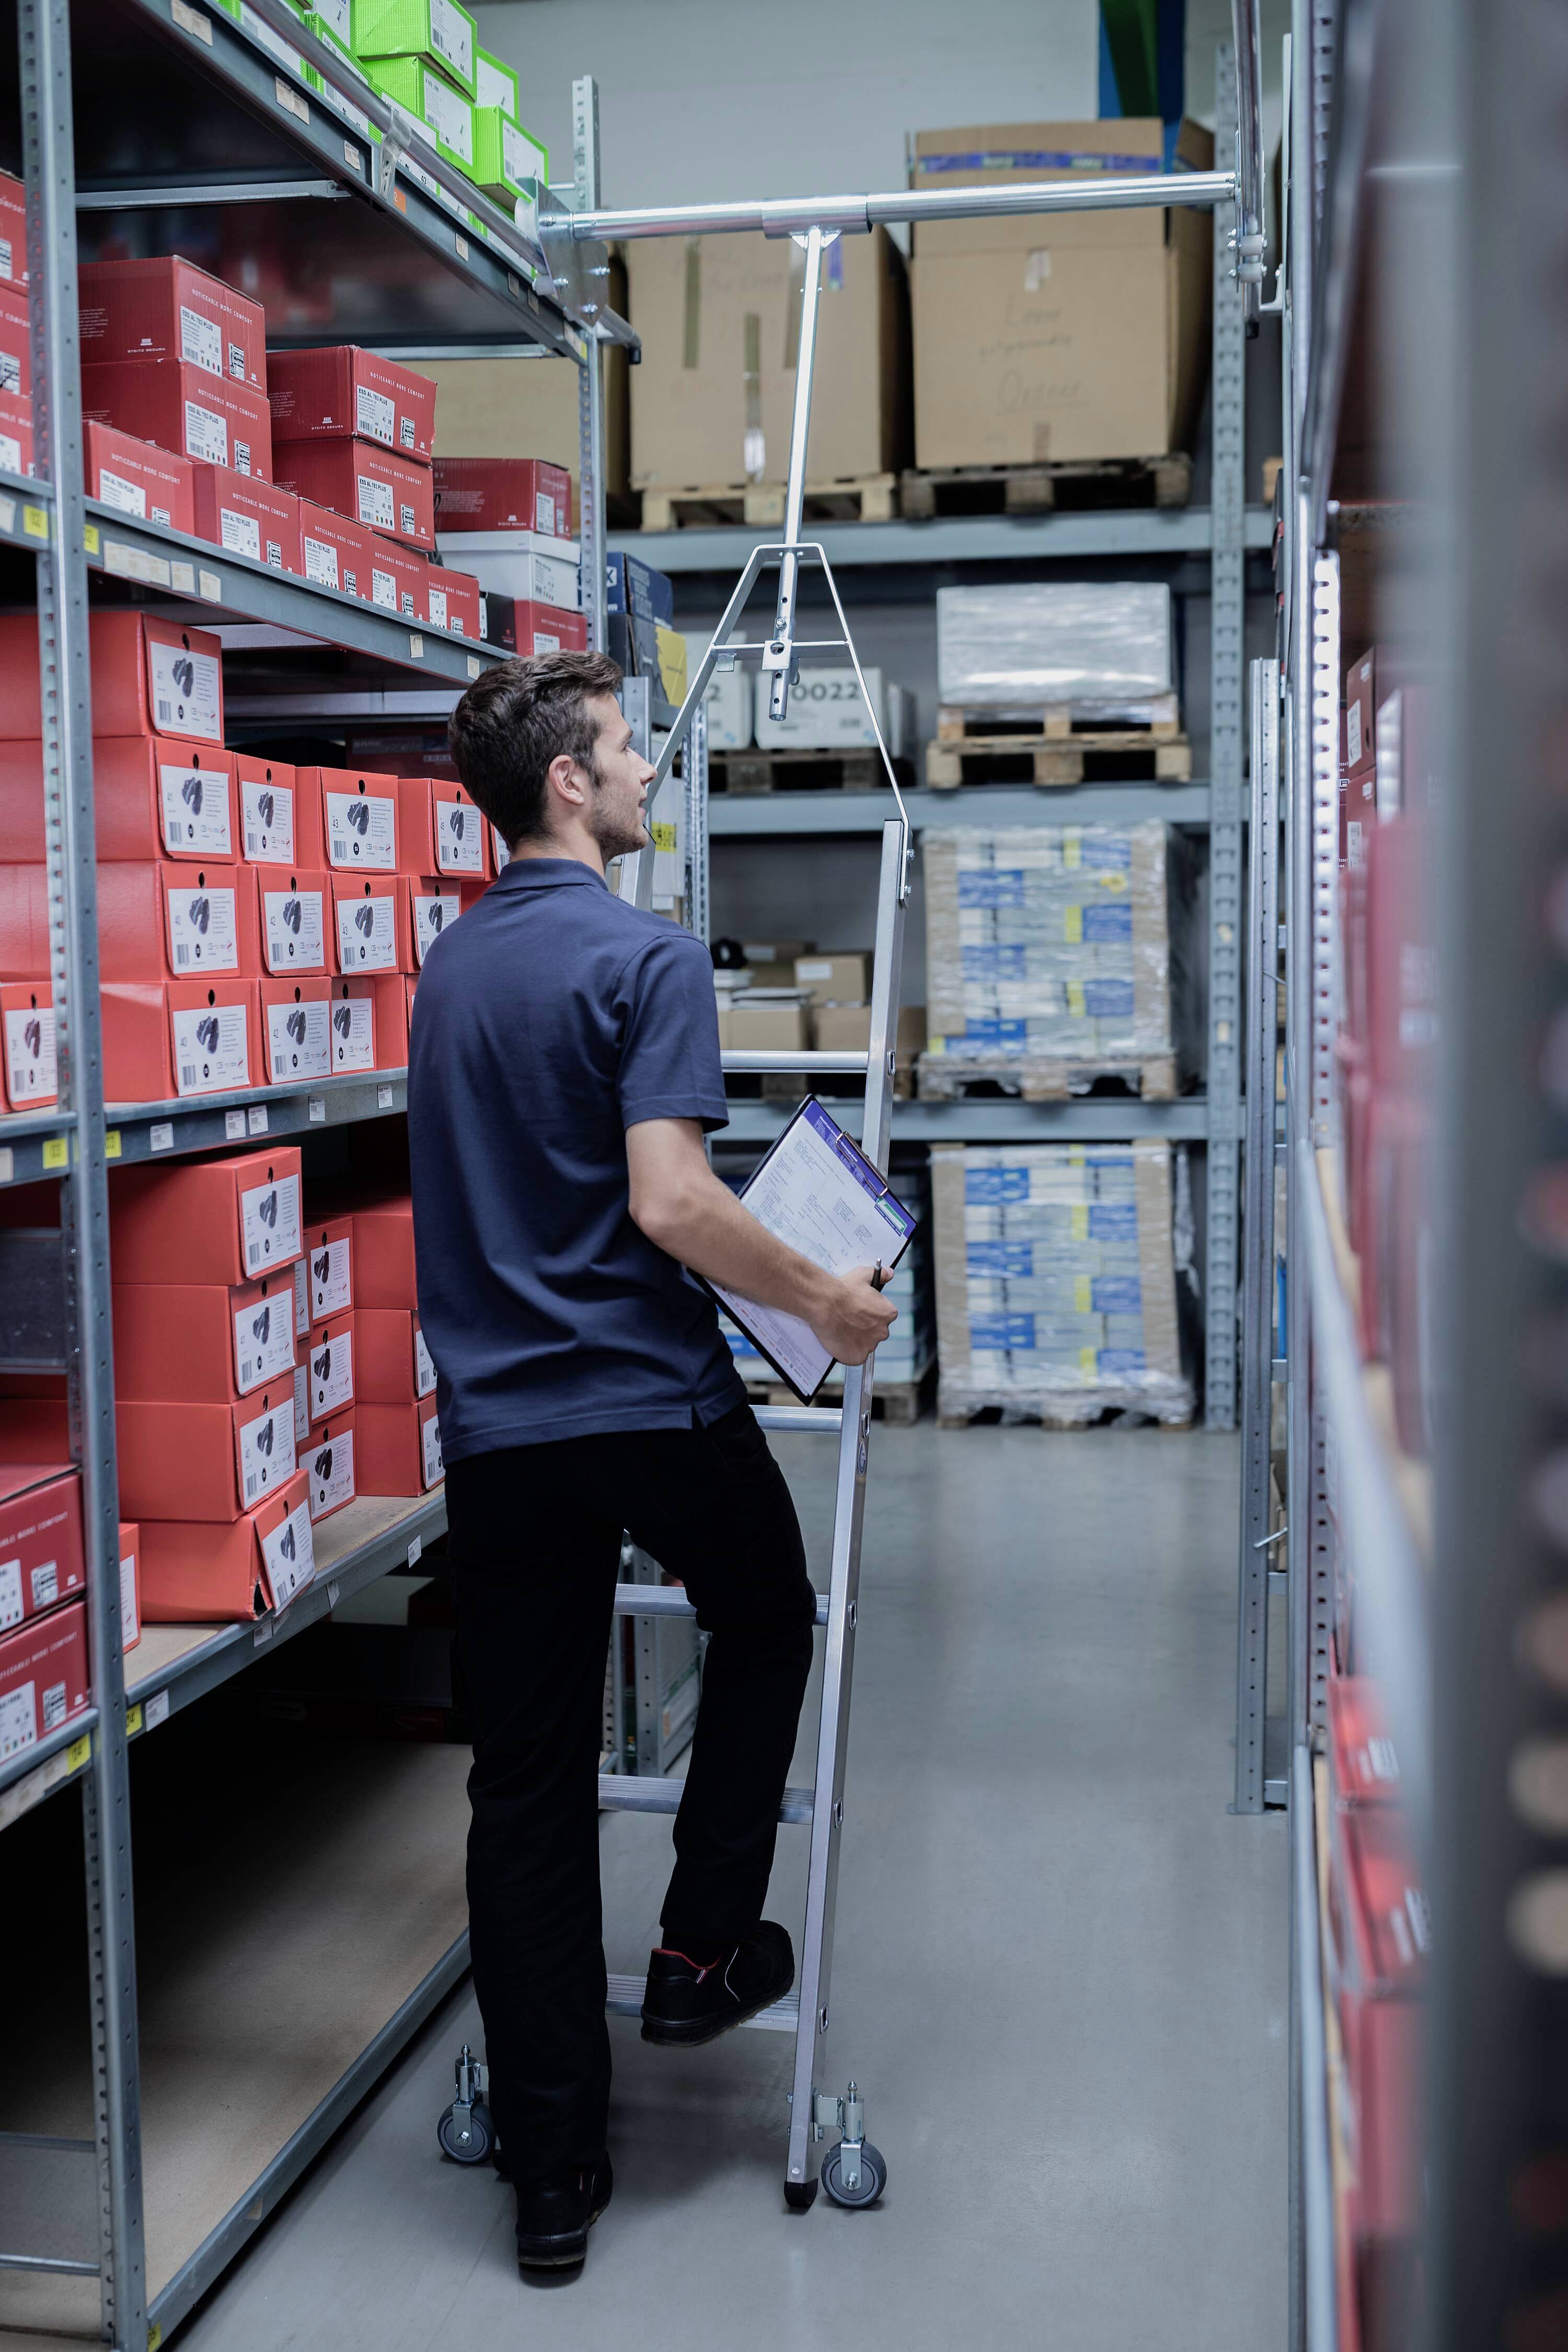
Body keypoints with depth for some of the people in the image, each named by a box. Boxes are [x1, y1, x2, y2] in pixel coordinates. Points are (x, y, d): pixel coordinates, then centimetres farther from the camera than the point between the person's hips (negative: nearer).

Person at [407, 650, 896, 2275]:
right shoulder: (646, 957, -13)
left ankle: (552, 2170, 14)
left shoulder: (446, 969, 12)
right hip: (654, 1405, -6)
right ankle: (705, 1949, 26)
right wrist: (824, 1301, -9)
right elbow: (670, 1203, -23)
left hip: (494, 1424, 6)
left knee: (524, 1787, 7)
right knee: (765, 1621, 25)